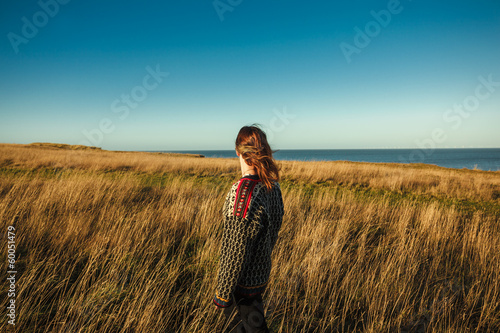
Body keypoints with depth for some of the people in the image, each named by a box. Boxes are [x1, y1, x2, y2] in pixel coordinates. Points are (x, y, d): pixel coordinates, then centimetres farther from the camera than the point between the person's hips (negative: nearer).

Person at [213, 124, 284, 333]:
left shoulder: (243, 191, -29)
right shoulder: (273, 185, -5)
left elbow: (236, 250, -26)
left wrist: (223, 292, -14)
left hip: (243, 283, -7)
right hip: (262, 275, 7)